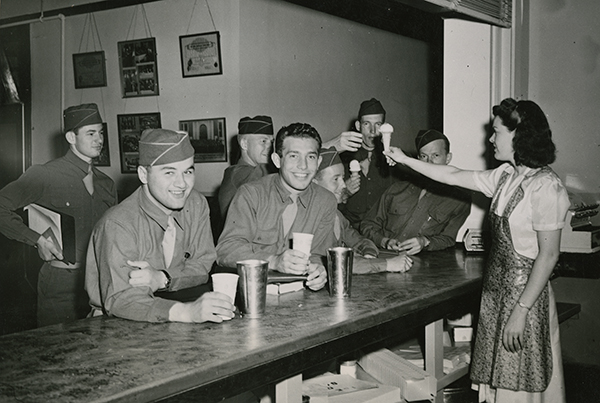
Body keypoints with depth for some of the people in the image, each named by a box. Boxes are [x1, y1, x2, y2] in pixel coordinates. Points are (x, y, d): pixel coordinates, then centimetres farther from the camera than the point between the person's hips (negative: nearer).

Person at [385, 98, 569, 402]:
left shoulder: (546, 188, -17)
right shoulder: (505, 176, 6)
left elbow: (548, 255, -18)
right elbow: (454, 177, 16)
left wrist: (521, 311, -19)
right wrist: (405, 160, 16)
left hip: (524, 294, -8)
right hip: (496, 289, 8)